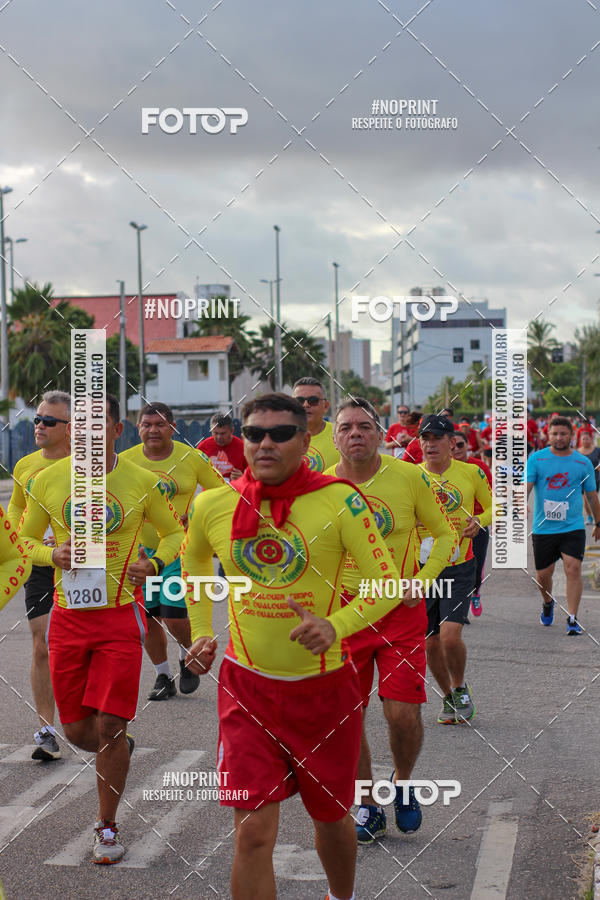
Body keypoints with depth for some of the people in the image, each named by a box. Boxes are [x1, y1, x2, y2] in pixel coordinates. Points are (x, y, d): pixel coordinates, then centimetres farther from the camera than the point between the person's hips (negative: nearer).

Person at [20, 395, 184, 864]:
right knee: (77, 730, 6)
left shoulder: (141, 482, -3)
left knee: (108, 728, -7)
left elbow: (175, 532, 10)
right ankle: (119, 750, 43)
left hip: (121, 615, -2)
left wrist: (155, 563, -10)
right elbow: (25, 539, 11)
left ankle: (108, 826, 12)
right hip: (68, 616, 2)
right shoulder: (48, 480, 0)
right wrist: (52, 554, -10)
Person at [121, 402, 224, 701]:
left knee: (174, 617, -10)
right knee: (147, 616, 6)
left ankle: (188, 656, 23)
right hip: (141, 549, 3)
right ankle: (163, 676, 25)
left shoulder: (192, 458, -7)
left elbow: (220, 492, 4)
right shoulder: (124, 461, -3)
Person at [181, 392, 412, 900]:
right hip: (247, 686, 1)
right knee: (253, 832, -8)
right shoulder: (212, 506, -3)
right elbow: (194, 560, 20)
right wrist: (202, 632, 14)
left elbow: (388, 583, -12)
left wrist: (335, 626, -27)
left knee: (331, 817, 18)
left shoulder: (339, 501, -13)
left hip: (325, 685, -1)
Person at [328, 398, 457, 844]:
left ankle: (403, 784, 24)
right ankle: (369, 808, 22)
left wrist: (423, 580, -8)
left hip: (401, 611, -1)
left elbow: (445, 532, 5)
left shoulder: (409, 478, -6)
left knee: (404, 712, -7)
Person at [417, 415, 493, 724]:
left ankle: (460, 688, 13)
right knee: (430, 642, 5)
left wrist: (479, 520, -9)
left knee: (450, 636, -16)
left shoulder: (471, 473, 0)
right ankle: (449, 698, 28)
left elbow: (493, 507, 13)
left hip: (459, 567, -2)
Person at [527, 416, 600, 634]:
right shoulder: (536, 458, 0)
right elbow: (525, 487, -8)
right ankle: (548, 604, 41)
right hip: (542, 528, 0)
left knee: (573, 569, -15)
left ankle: (572, 620, -9)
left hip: (573, 527, 0)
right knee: (542, 575, 9)